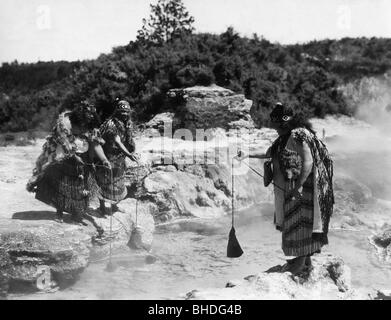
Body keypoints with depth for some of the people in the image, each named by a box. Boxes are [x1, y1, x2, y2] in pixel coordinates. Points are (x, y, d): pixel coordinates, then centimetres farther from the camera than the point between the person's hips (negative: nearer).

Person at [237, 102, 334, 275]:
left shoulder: (298, 136, -19)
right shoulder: (286, 137, 11)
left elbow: (308, 162, -25)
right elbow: (269, 153, 19)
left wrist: (298, 186, -28)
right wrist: (248, 155, 13)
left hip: (302, 185, -10)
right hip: (292, 186, 10)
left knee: (299, 220, 0)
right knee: (293, 220, 15)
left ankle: (301, 261, 13)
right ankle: (305, 257, 28)